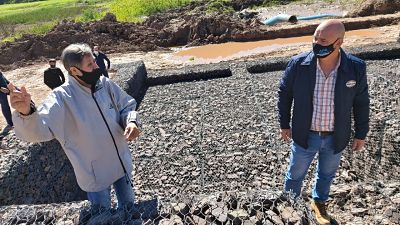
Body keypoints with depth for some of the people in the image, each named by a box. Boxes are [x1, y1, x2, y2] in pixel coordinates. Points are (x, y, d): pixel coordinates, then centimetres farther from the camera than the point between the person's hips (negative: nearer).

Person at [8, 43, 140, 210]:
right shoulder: (62, 98, -22)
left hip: (122, 163, 4)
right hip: (95, 173, -4)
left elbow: (127, 106, 0)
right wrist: (26, 112, -53)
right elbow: (39, 130, -32)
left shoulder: (105, 84, -10)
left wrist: (131, 122, -22)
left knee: (128, 204, 28)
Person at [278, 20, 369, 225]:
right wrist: (284, 124, -1)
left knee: (327, 174, 25)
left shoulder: (356, 68, -15)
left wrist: (361, 134, 4)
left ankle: (319, 202, 54)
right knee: (296, 174, 19)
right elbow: (284, 94, -4)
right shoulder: (298, 64, -18)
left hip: (335, 137, 1)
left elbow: (361, 102, -2)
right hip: (305, 135, -1)